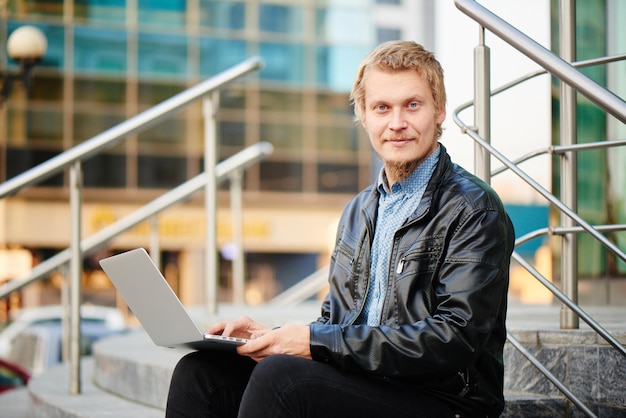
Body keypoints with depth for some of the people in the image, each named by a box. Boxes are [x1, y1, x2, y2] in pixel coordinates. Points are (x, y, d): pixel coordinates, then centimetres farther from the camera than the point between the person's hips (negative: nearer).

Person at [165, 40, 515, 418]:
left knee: (280, 376, -30)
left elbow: (455, 340, -17)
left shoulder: (475, 210, -6)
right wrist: (272, 339, -2)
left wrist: (316, 342, -18)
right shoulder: (358, 212, 18)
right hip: (359, 386, 7)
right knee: (201, 372, -12)